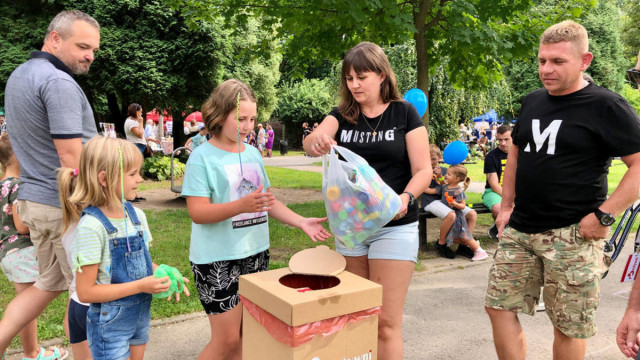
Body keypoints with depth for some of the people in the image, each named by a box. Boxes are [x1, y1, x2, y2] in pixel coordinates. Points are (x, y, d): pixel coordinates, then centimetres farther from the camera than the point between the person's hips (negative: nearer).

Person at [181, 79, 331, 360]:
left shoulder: (253, 154, 8)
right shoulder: (202, 157, -10)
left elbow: (268, 202, 14)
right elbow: (197, 212, -17)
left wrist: (302, 222, 2)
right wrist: (242, 206, -30)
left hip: (256, 254, 6)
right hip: (218, 260, -6)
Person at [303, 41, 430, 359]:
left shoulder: (404, 113, -3)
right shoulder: (342, 115, 6)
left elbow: (423, 170, -6)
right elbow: (309, 144, -13)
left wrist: (405, 197, -26)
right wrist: (317, 140, -37)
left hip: (393, 226, -3)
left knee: (386, 323, -1)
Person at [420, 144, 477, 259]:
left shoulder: (444, 170, 17)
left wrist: (440, 176, -6)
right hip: (430, 201, -6)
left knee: (472, 214, -8)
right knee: (451, 215, -35)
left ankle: (463, 245, 0)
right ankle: (441, 244, -12)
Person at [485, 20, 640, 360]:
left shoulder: (606, 106, -7)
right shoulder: (532, 102, 11)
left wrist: (603, 215, -17)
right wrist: (506, 205, 15)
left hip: (571, 235, -6)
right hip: (519, 230, 6)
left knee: (568, 326, 5)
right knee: (498, 306, 6)